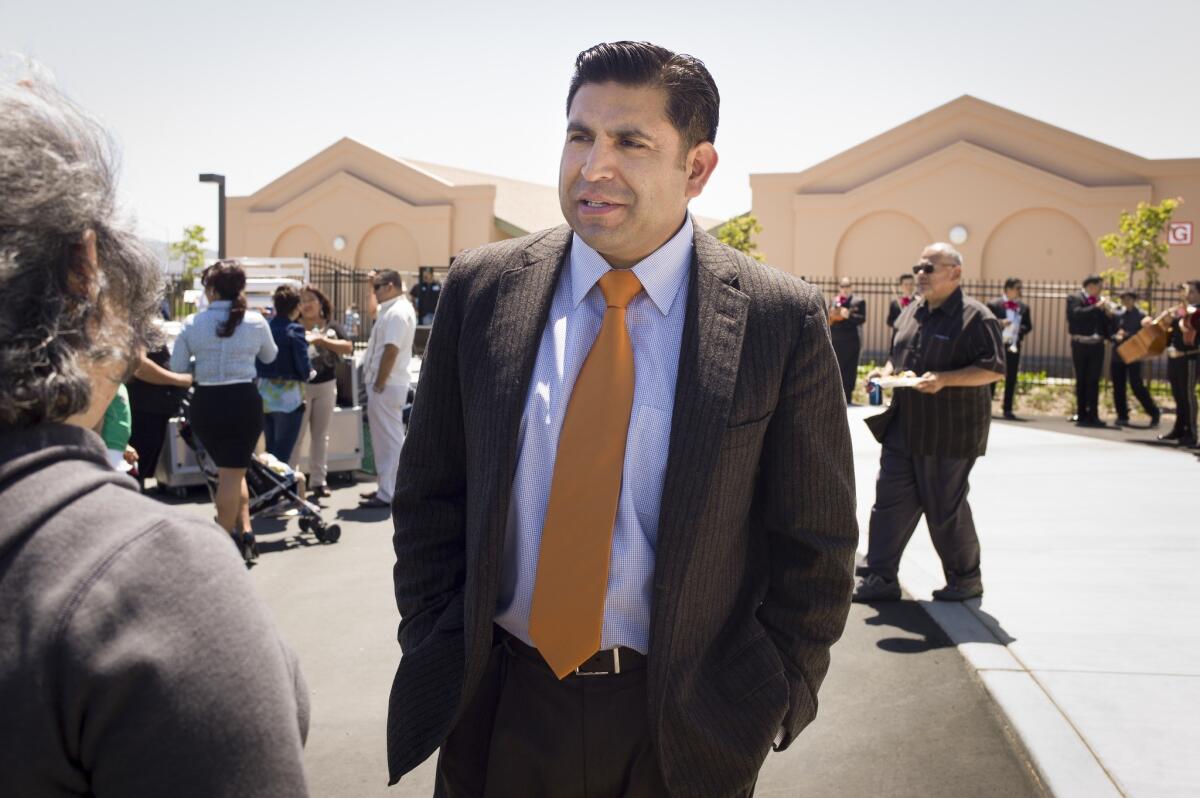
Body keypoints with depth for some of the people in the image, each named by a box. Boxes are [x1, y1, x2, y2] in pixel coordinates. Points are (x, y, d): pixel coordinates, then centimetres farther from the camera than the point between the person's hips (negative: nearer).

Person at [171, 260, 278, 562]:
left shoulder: (193, 323, -2)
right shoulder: (256, 322, -3)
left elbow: (176, 366, 4)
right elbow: (270, 356, 14)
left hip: (206, 402, 2)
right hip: (244, 401, -1)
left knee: (229, 469, 19)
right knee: (233, 471, 5)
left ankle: (244, 531, 17)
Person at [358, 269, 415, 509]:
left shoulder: (397, 312, -16)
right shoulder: (395, 309, 17)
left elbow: (390, 351, -22)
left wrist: (379, 384, -19)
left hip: (387, 385, -10)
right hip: (387, 383, 10)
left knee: (390, 439, -5)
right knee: (387, 439, 15)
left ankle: (388, 494, 0)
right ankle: (387, 488, 24)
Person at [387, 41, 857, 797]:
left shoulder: (782, 320, -11)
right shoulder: (482, 287, -4)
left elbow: (815, 548, -5)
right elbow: (429, 498, 2)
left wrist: (763, 707, -6)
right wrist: (437, 655, 0)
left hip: (681, 725, -1)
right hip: (497, 708, 2)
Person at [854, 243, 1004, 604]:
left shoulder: (975, 317, -9)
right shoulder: (911, 313, 14)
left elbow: (993, 369, -15)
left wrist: (944, 379, -25)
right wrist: (886, 371, 3)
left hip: (949, 433, -7)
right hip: (904, 427, 7)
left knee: (946, 508, 3)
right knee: (890, 499, 5)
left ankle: (966, 579, 23)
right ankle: (881, 577, 12)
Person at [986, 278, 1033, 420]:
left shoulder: (1024, 308, 11)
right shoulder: (994, 305, -2)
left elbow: (1028, 326, 13)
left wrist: (1021, 329, -7)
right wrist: (999, 323, -20)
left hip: (1014, 346, 4)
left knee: (1011, 379, 5)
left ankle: (1008, 409, 12)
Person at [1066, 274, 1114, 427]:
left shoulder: (1099, 301, 13)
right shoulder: (1075, 298, -1)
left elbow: (1106, 324, 15)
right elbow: (1076, 313, -21)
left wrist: (1108, 314, -4)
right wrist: (1096, 307, -21)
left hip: (1097, 345, 4)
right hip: (1080, 344, -4)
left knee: (1094, 381, 1)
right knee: (1081, 380, 4)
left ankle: (1093, 415, 4)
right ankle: (1081, 415, 10)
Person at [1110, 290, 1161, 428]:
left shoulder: (1141, 316, -2)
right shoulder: (1118, 315, 9)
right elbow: (1110, 333, 8)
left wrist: (1127, 335, -20)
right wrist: (1116, 337, -13)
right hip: (1117, 356, 4)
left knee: (1137, 386, -7)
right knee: (1118, 388, 5)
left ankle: (1154, 412, 7)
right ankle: (1122, 417, 14)